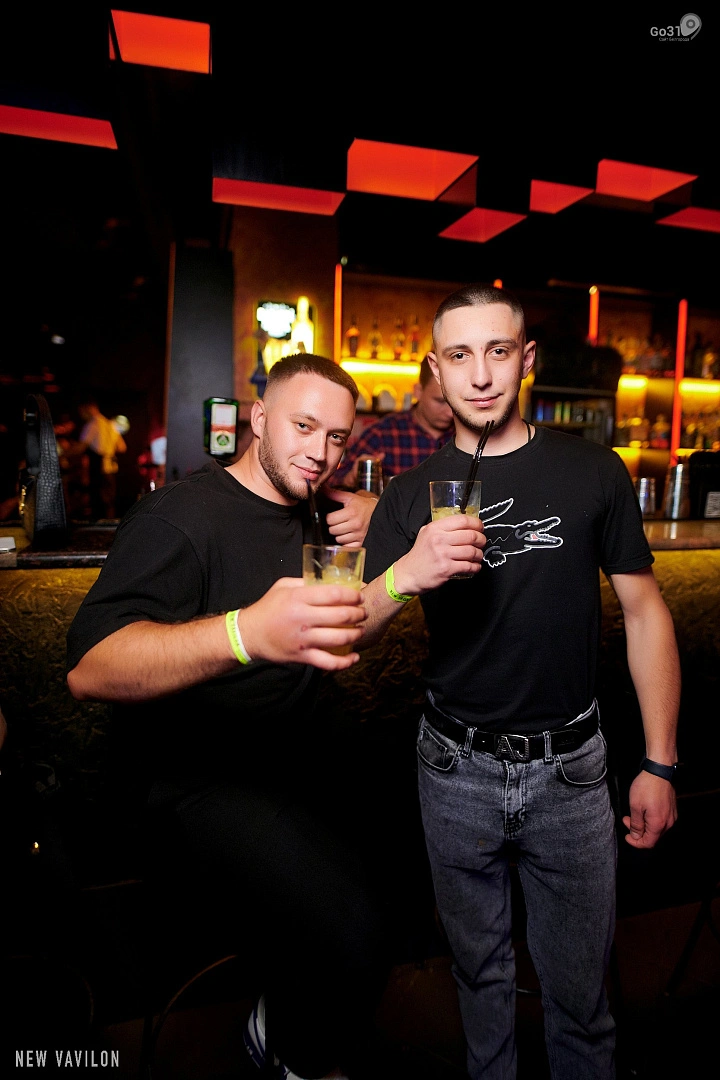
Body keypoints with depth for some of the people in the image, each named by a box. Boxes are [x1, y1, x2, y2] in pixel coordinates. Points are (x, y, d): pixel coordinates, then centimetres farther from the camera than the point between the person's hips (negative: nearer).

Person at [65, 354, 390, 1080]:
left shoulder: (310, 516, 9)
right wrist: (247, 633, -46)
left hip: (297, 748, 9)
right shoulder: (178, 516, -16)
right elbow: (89, 668, -29)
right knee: (348, 928, -21)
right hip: (207, 774, -8)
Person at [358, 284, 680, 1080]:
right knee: (479, 966, 22)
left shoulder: (592, 473, -5)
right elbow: (352, 635, -8)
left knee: (578, 983, 17)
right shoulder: (412, 495, -2)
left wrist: (659, 763, -3)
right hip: (456, 769, 1)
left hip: (569, 767, -1)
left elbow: (643, 610, 0)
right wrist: (404, 575, -30)